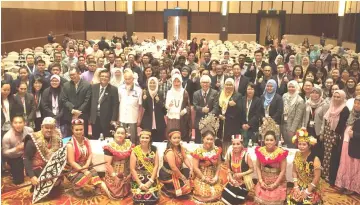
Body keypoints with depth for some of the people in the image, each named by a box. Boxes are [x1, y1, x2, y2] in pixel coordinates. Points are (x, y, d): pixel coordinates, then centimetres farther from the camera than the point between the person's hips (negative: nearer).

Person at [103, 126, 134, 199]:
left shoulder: (129, 144, -3)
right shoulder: (110, 146, -14)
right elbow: (108, 164, -15)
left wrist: (131, 173, -8)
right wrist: (114, 176, -17)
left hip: (126, 174, 3)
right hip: (113, 174, -3)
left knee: (124, 193, 7)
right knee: (116, 194, -2)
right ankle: (107, 188, 27)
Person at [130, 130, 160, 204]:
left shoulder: (154, 149, 0)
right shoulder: (135, 151, -6)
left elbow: (156, 166, -2)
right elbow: (132, 169, -7)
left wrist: (150, 181, -11)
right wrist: (140, 184, -12)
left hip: (151, 179, 1)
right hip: (138, 179, -1)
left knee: (152, 198, -16)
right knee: (139, 197, -20)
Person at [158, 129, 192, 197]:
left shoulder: (180, 148, 0)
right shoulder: (170, 152, -28)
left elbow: (185, 158, -4)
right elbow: (173, 167, -29)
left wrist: (191, 168, -21)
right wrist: (183, 178, -21)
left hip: (177, 172, 9)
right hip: (167, 175, -8)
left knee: (190, 172, -7)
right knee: (185, 187, -14)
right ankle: (166, 189, 5)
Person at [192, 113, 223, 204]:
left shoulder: (217, 150, -1)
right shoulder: (198, 151, -13)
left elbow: (218, 165, 4)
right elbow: (195, 168, -12)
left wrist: (216, 177, -8)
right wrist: (204, 178, -11)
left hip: (213, 177, 3)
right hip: (201, 178, -3)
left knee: (217, 193, -10)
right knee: (204, 194, -16)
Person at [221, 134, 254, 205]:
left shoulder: (246, 155, -20)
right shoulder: (230, 154, -8)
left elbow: (252, 169, -10)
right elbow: (228, 168, 3)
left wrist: (241, 174, -21)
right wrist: (231, 178, -9)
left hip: (243, 182, -3)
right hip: (233, 181, 4)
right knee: (225, 197, 2)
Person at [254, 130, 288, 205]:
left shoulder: (281, 152, -14)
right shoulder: (260, 151, -3)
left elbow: (283, 170, -10)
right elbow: (258, 167, 4)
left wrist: (275, 184, -12)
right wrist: (260, 181, -5)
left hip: (277, 181, -3)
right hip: (264, 180, 3)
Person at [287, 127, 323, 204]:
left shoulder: (315, 159, -18)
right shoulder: (297, 155, -3)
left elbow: (317, 177, -16)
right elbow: (294, 171, 3)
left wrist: (307, 192, -14)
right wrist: (296, 187, -4)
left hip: (312, 189, -4)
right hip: (299, 186, 4)